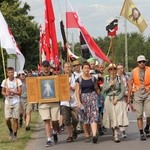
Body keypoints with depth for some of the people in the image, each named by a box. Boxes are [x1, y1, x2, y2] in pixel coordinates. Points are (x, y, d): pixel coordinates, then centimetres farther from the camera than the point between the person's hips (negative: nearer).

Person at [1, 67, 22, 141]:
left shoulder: (18, 81, -4)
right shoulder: (5, 81, 2)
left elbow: (19, 92, -7)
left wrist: (11, 91, -17)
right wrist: (6, 94, -13)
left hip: (16, 102, -1)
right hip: (8, 102, 1)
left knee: (15, 119, -2)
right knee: (7, 119, -6)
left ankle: (15, 134, 10)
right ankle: (10, 130, 23)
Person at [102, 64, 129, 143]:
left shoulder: (119, 79, 1)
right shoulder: (106, 79, 6)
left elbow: (123, 91, -2)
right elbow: (104, 89, 1)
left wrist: (117, 99, -10)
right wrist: (110, 84, -13)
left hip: (118, 99, -2)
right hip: (109, 100, 2)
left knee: (118, 116, -14)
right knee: (112, 117, 1)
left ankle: (116, 135, -18)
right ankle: (114, 133, 17)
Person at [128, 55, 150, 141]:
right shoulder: (134, 71, 2)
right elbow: (130, 84, 7)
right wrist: (129, 97, 7)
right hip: (138, 94, 1)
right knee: (139, 115, -1)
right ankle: (141, 133, 6)